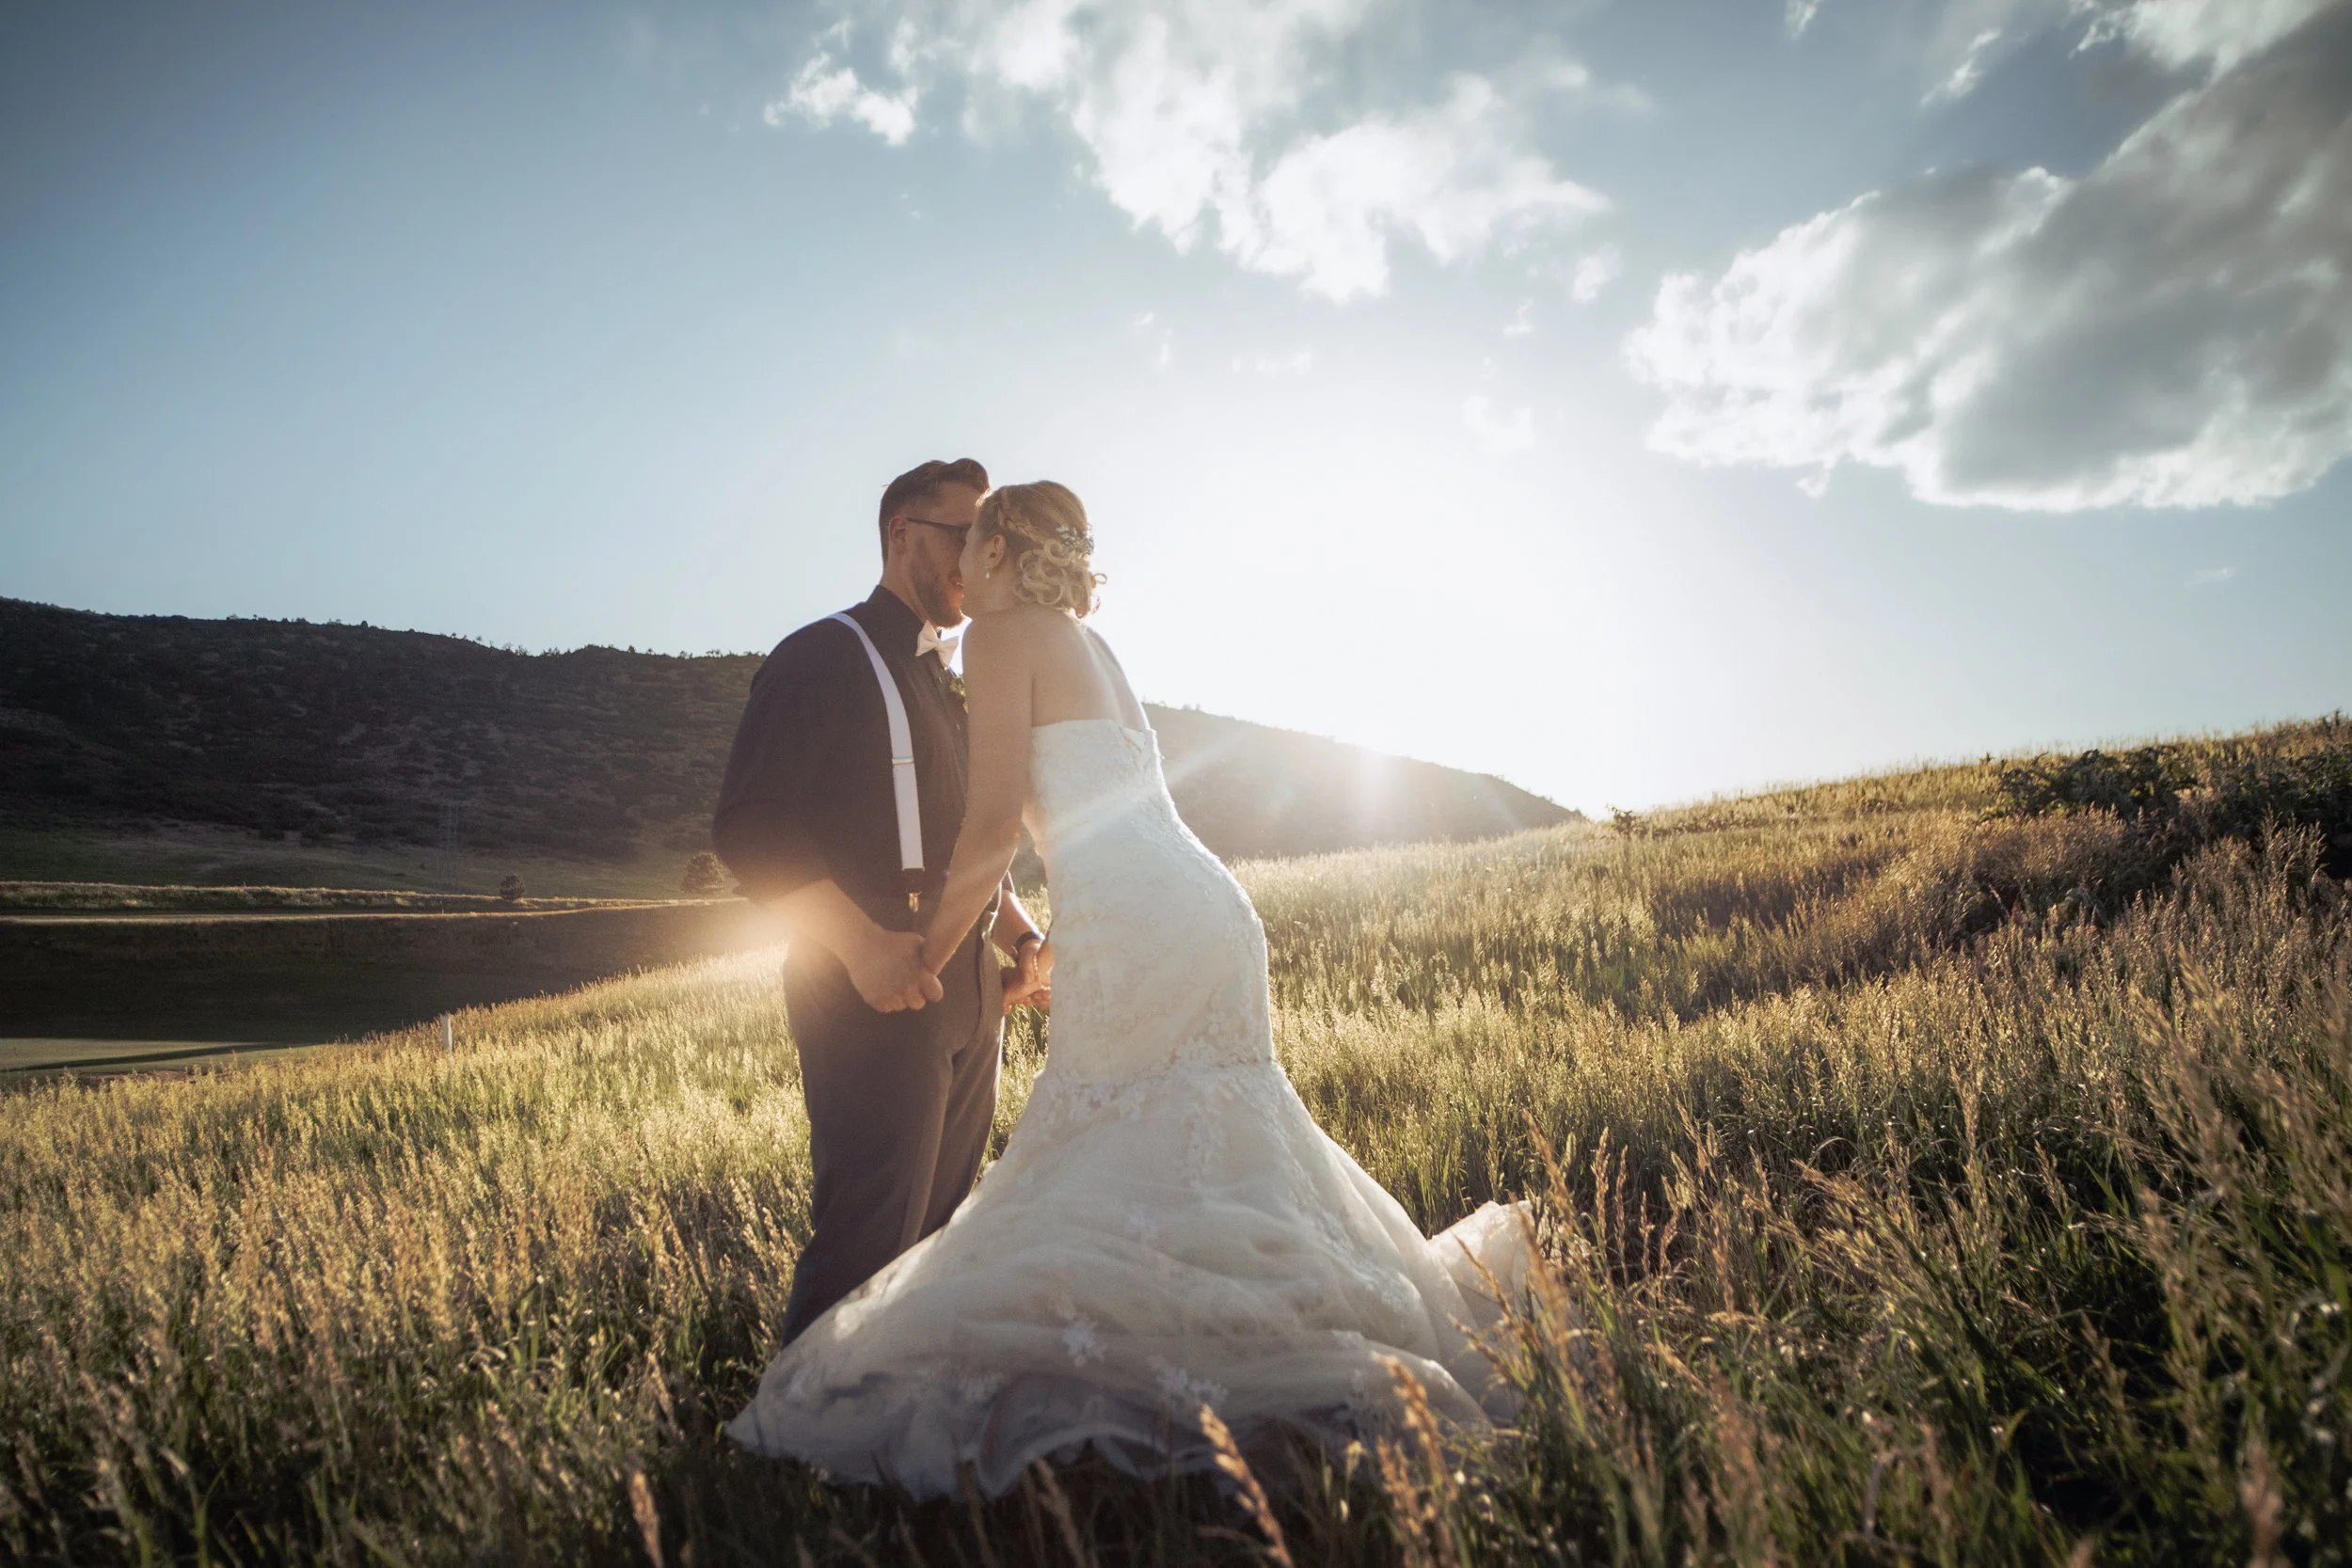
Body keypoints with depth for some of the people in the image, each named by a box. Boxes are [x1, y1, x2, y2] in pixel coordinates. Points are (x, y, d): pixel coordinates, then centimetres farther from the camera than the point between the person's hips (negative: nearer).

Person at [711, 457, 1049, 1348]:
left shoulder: (951, 684, 21)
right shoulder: (825, 658, -3)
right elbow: (749, 830, -13)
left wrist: (1025, 938, 11)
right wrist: (861, 941, -23)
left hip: (971, 1001, 8)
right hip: (876, 1000, -8)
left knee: (935, 1239, 14)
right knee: (866, 1249, -6)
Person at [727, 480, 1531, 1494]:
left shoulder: (1002, 631, -1)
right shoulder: (1089, 644, 24)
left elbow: (995, 819, -10)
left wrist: (930, 951, 2)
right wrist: (1060, 947, 32)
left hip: (1133, 925, -9)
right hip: (1202, 909, 9)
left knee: (1108, 1160, 0)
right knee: (1214, 1149, 16)